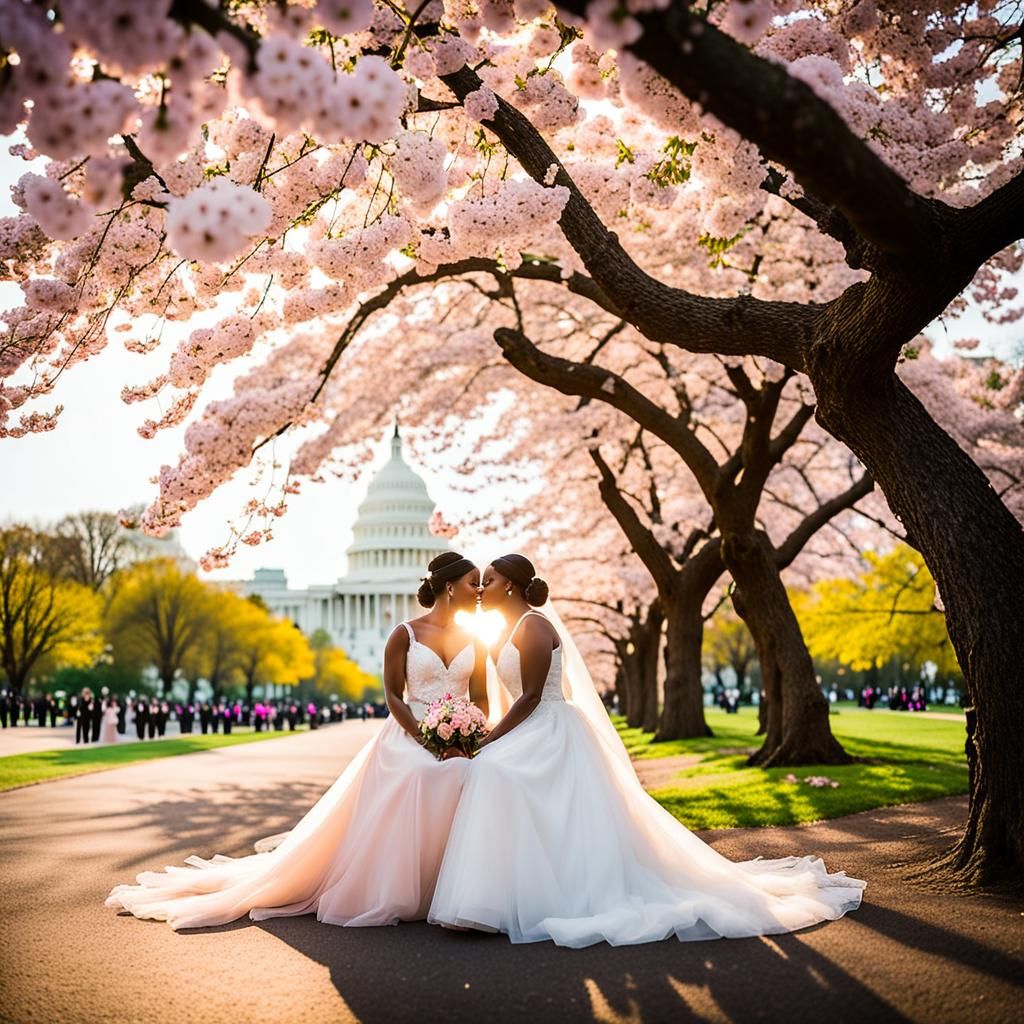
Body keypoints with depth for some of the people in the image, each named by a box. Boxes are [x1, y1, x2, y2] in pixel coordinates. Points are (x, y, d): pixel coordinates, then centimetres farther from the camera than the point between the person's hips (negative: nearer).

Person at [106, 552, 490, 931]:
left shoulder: (472, 640, 11)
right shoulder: (405, 634, 0)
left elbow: (480, 700, 10)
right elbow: (393, 695, -4)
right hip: (408, 737, -3)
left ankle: (438, 896, -15)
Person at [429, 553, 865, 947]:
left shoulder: (532, 625, -13)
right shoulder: (514, 629, 16)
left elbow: (531, 697, -18)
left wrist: (487, 742, -16)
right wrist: (490, 738, 12)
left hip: (552, 736, -10)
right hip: (537, 737, 10)